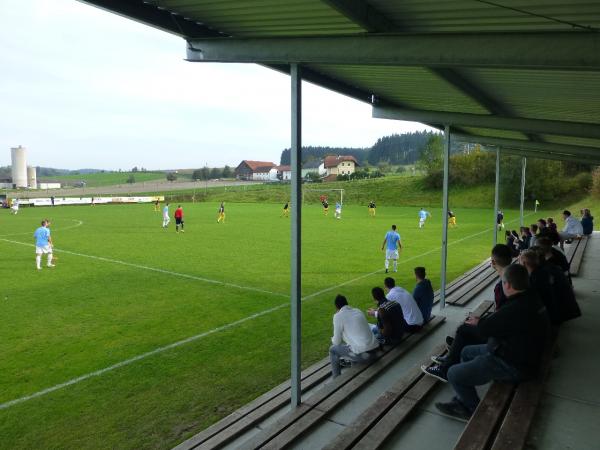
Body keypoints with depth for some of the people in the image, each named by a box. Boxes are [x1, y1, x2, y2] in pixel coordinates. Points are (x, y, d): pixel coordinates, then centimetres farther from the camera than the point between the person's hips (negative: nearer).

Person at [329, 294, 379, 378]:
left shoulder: (338, 316, -5)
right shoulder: (358, 311, 14)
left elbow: (337, 342, 1)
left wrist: (333, 340, 25)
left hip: (362, 354, -7)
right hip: (374, 349, 7)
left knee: (333, 350, 15)